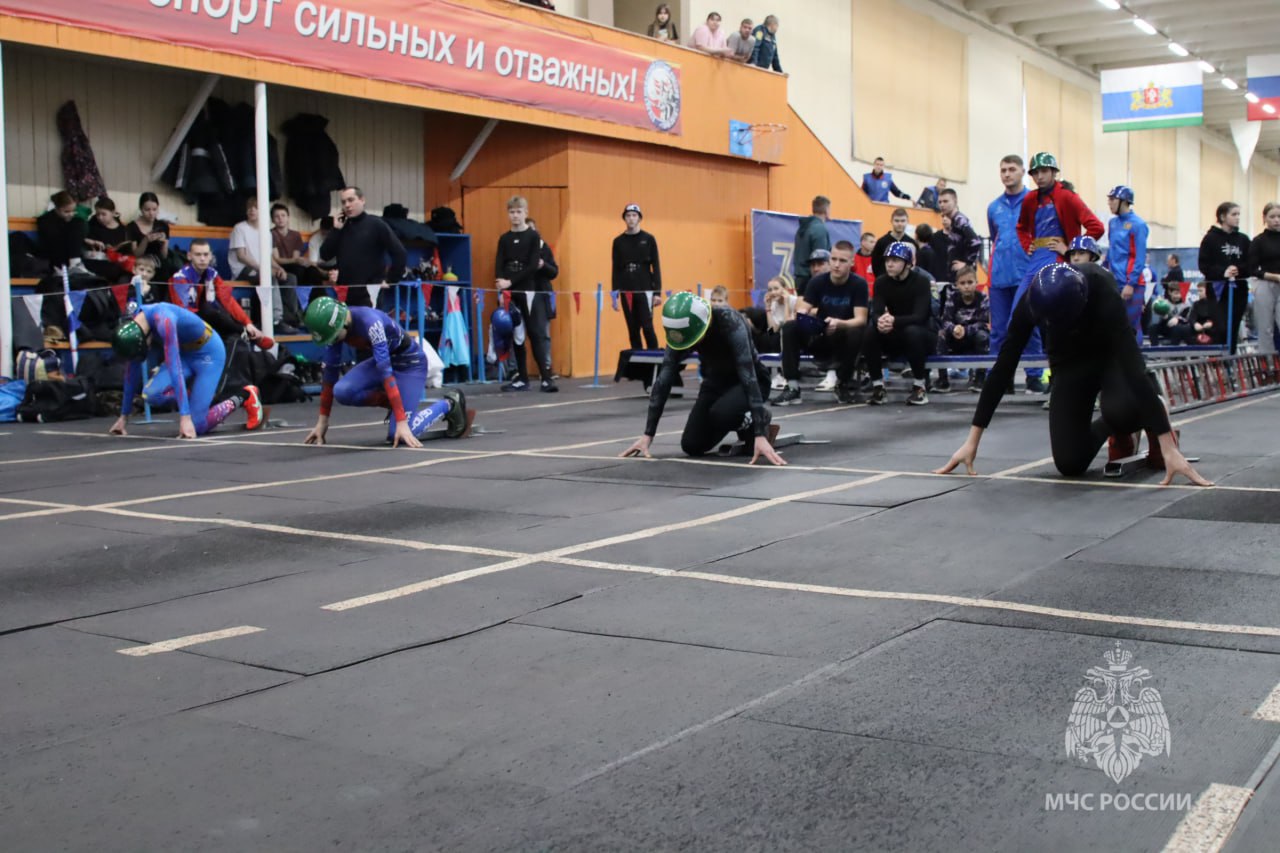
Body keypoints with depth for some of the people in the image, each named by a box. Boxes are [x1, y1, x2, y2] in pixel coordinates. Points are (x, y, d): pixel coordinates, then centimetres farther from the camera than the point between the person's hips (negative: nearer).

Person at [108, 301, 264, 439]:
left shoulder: (163, 321, -35)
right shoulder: (134, 327, -12)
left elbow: (174, 369, -39)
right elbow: (133, 370, -3)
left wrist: (185, 417, -42)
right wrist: (124, 416, 0)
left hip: (209, 352, -7)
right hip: (186, 352, 7)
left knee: (195, 426, -14)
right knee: (151, 394, -20)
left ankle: (243, 399, 9)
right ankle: (195, 398, 8)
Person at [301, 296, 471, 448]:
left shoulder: (370, 322, -35)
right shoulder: (334, 324, -14)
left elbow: (386, 372, -38)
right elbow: (330, 371, -7)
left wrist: (402, 422, -40)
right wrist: (322, 421, -6)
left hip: (409, 361, -7)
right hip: (384, 358, 7)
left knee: (399, 436, -16)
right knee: (342, 391, -21)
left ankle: (449, 404, 6)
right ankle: (393, 401, 5)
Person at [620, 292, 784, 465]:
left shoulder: (730, 323, -35)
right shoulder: (681, 329, -20)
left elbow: (748, 376, -41)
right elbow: (664, 379, -20)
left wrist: (760, 435, -48)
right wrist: (648, 434, -23)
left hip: (749, 381, -5)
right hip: (717, 381, 5)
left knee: (720, 413, -35)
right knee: (691, 446, -6)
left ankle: (759, 421, -3)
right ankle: (744, 424, 19)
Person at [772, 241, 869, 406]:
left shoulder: (859, 284, -11)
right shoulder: (817, 282, -4)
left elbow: (861, 319, -20)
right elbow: (801, 310, -11)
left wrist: (839, 323, -40)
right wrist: (804, 316, -36)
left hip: (844, 342, -2)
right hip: (819, 339, 2)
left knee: (857, 332, -36)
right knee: (790, 327, -23)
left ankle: (844, 383, -11)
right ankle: (793, 387, -25)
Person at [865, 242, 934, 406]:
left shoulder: (920, 281, -15)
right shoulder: (881, 282, -3)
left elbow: (919, 316, -27)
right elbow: (876, 313, -15)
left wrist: (894, 321, -46)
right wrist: (880, 321, -42)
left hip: (921, 335, -4)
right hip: (894, 338, 4)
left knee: (912, 331, -37)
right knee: (869, 333, -25)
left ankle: (919, 387, -23)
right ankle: (878, 387, -16)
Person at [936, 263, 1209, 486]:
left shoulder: (1102, 292, -38)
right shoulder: (1033, 299, -30)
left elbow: (1133, 367, -43)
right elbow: (1004, 367, -25)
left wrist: (1169, 447, -47)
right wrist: (972, 440, -26)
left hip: (1112, 355, -2)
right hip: (1070, 363, 3)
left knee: (1120, 409, -38)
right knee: (1070, 464, -12)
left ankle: (1153, 419, 0)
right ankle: (1120, 433, 21)